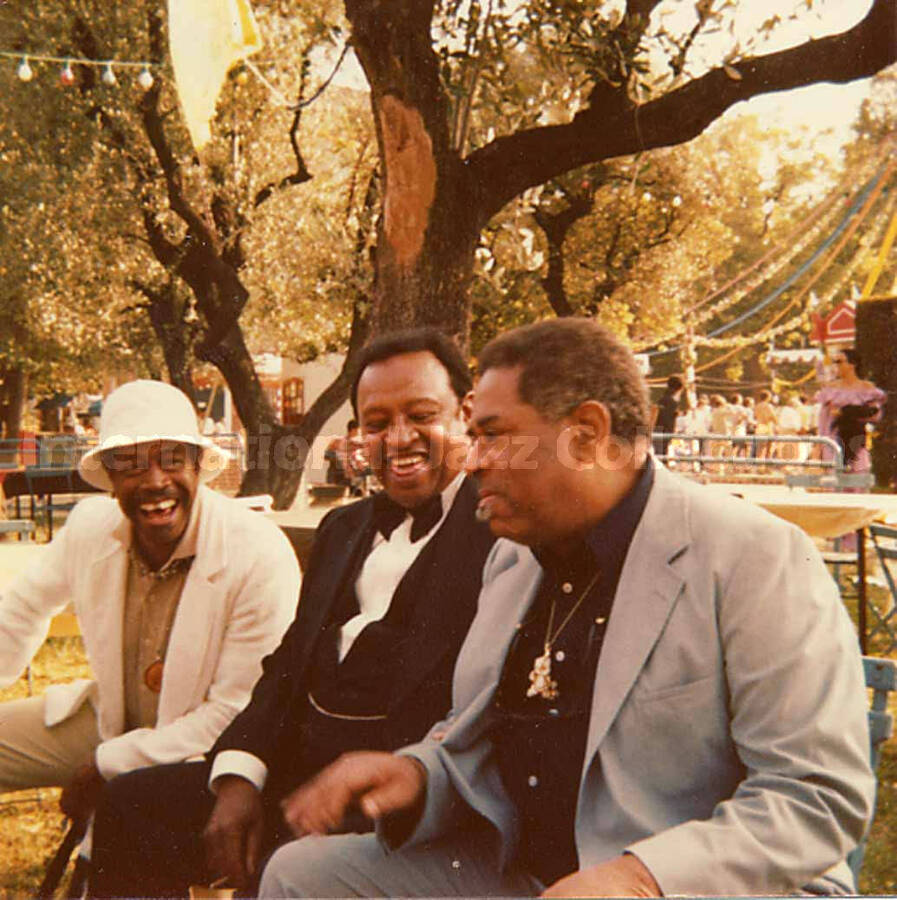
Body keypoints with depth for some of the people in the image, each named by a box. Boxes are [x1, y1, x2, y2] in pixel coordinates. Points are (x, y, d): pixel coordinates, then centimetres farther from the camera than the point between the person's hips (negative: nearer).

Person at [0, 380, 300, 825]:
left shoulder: (262, 556, -25)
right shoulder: (89, 524, -10)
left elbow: (235, 714, -21)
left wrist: (107, 768, -18)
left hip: (200, 752, -6)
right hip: (109, 718, 6)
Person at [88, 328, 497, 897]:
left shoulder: (503, 529, -8)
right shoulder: (343, 528, 19)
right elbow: (291, 665, 15)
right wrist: (240, 779, -1)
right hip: (303, 762, 8)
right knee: (131, 805, 4)